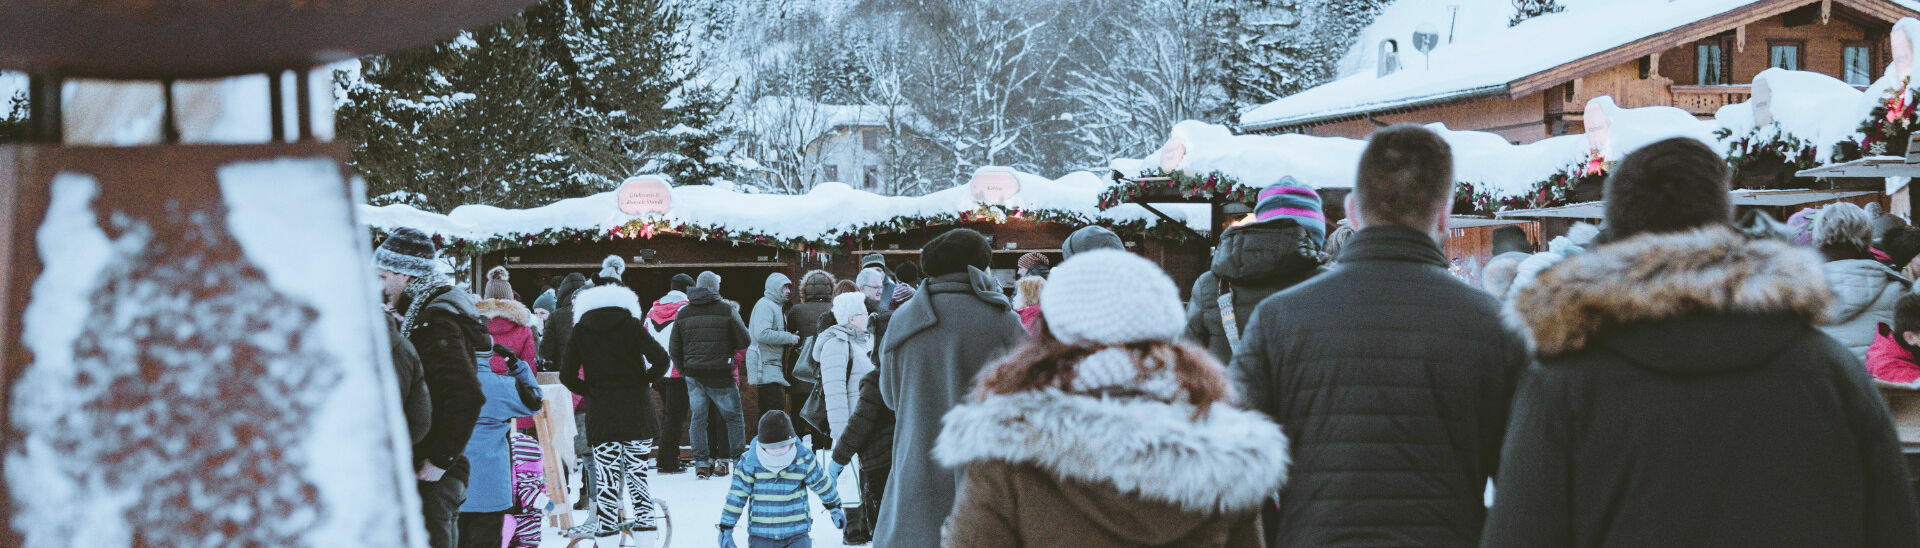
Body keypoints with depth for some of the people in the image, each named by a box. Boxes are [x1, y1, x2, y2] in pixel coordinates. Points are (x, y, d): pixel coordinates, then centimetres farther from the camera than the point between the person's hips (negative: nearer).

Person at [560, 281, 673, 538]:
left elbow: (567, 375, -2)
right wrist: (645, 381, 4)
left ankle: (606, 521, 3)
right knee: (637, 467, 8)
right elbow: (660, 358, -10)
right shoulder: (631, 324, 1)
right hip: (637, 407, 0)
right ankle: (643, 517, 10)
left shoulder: (580, 330, 5)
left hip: (601, 409, 0)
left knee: (607, 468, 4)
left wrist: (590, 390, 10)